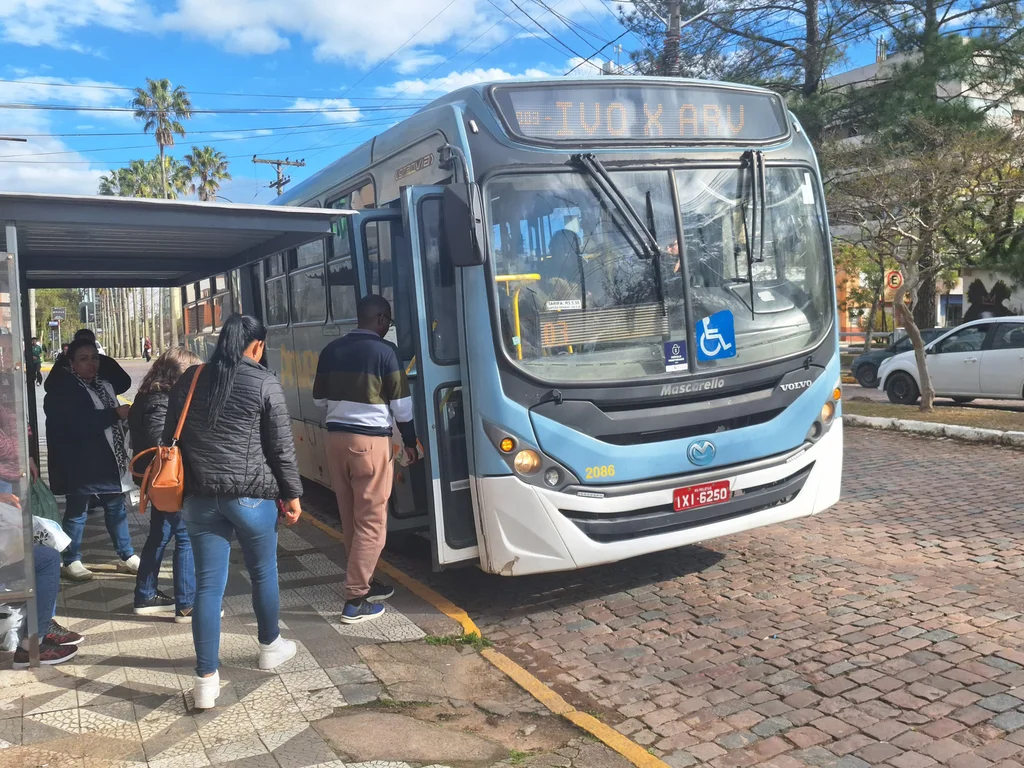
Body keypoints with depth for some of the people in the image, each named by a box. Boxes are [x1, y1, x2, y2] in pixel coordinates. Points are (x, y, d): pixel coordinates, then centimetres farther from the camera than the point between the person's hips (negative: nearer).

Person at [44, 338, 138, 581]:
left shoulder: (103, 384, 13)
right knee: (77, 511, 4)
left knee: (116, 507, 11)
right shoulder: (61, 388, -11)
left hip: (108, 459, 7)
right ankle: (71, 561, 19)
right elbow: (76, 424, -24)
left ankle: (127, 556, 20)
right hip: (79, 463, -7)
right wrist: (115, 414, -24)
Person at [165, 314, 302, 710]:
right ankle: (270, 647, 36)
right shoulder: (265, 383, -6)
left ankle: (206, 678, 6)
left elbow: (171, 437, 13)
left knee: (208, 585, 5)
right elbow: (281, 447, -5)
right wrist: (292, 494, 5)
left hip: (200, 495, 4)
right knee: (263, 573, 17)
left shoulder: (189, 379, 7)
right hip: (252, 494, -3)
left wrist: (180, 487, 21)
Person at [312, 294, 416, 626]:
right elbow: (401, 404, -6)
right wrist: (410, 441, 8)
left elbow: (320, 398, 16)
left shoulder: (331, 350, 8)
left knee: (351, 519, 16)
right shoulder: (384, 351, -8)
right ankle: (355, 600, 0)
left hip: (336, 437, 7)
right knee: (371, 522, 0)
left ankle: (364, 581, 28)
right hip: (370, 440, -6)